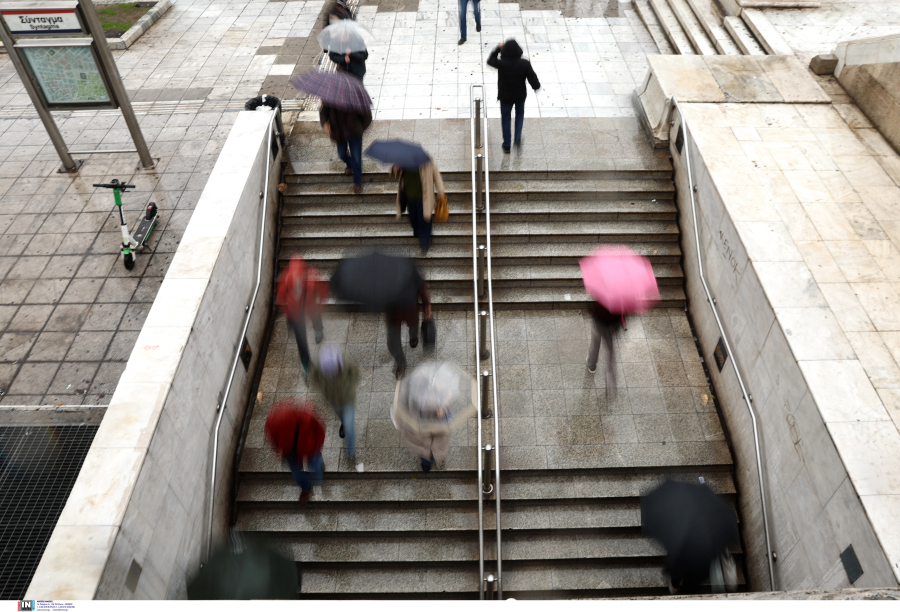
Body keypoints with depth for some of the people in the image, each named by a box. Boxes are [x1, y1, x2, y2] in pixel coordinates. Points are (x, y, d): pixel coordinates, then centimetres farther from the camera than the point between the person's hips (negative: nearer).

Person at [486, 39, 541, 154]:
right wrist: (536, 86, 8)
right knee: (520, 114, 29)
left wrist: (498, 49, 6)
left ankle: (507, 145, 24)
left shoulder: (501, 63, -23)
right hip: (520, 95, 1)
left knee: (506, 119, 16)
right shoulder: (525, 64, -21)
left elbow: (490, 61, -2)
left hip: (505, 96, -1)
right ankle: (518, 139, 23)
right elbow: (532, 78, -12)